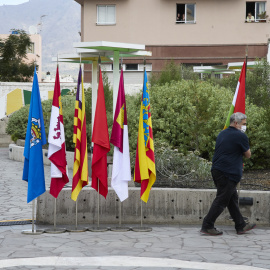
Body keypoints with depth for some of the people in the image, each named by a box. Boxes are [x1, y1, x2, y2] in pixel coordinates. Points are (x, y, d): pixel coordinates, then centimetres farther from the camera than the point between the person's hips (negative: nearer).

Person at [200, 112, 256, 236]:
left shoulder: (222, 134, 15)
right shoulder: (241, 136, -9)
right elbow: (248, 155, 0)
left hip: (217, 170, 9)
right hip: (228, 173, -9)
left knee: (232, 199, 15)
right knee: (221, 201, -4)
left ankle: (241, 226, 21)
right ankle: (207, 226, -2)